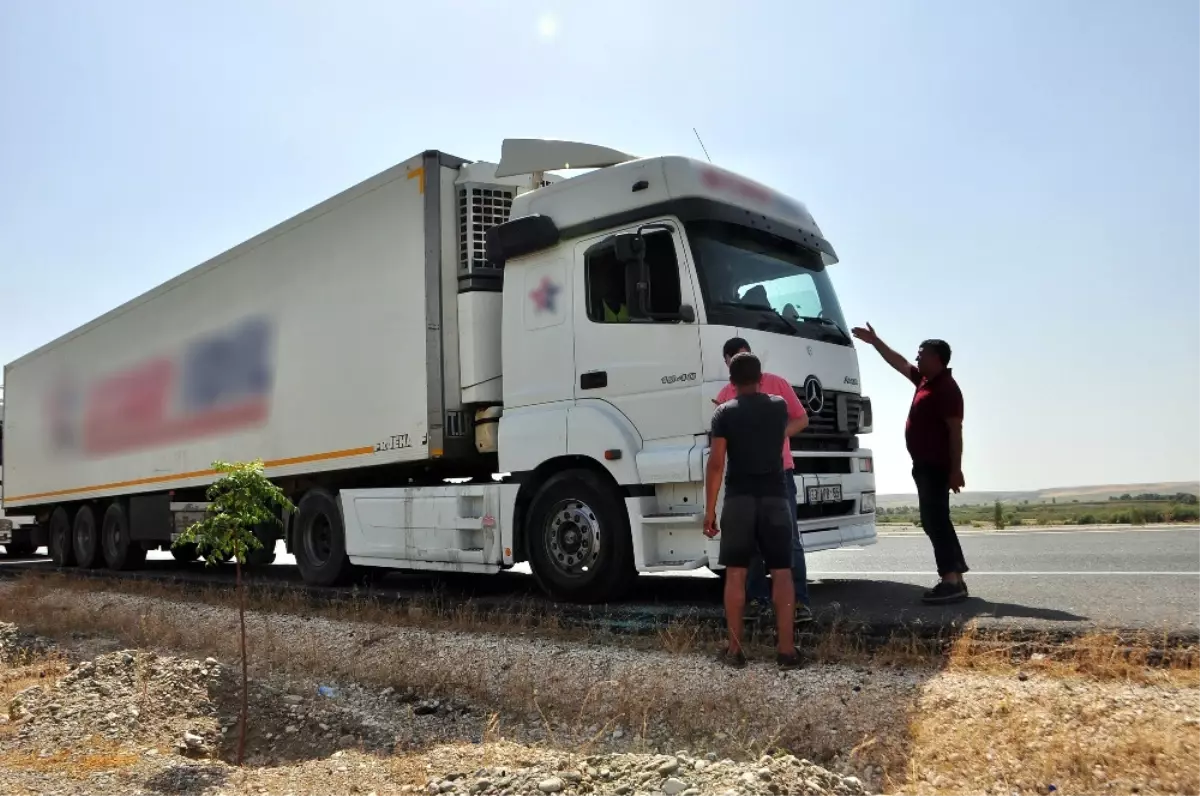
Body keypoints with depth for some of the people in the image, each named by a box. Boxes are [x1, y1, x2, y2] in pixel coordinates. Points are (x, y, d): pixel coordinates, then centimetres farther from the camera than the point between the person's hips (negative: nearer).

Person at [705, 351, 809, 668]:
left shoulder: (724, 413, -1)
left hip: (739, 499, -1)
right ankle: (787, 650, 3)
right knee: (782, 573, 4)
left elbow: (716, 464, -7)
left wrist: (709, 509, -2)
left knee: (735, 574, 5)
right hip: (774, 498, 2)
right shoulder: (779, 406, 7)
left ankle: (735, 649, 7)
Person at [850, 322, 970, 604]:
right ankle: (954, 579, 17)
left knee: (936, 521, -12)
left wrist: (956, 470, -22)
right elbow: (899, 362, 28)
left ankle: (951, 581, -12)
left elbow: (955, 431, -19)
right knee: (935, 521, 12)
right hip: (925, 465, 10)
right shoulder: (925, 380, 13)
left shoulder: (946, 388, -15)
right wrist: (874, 341, 30)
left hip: (937, 466, -10)